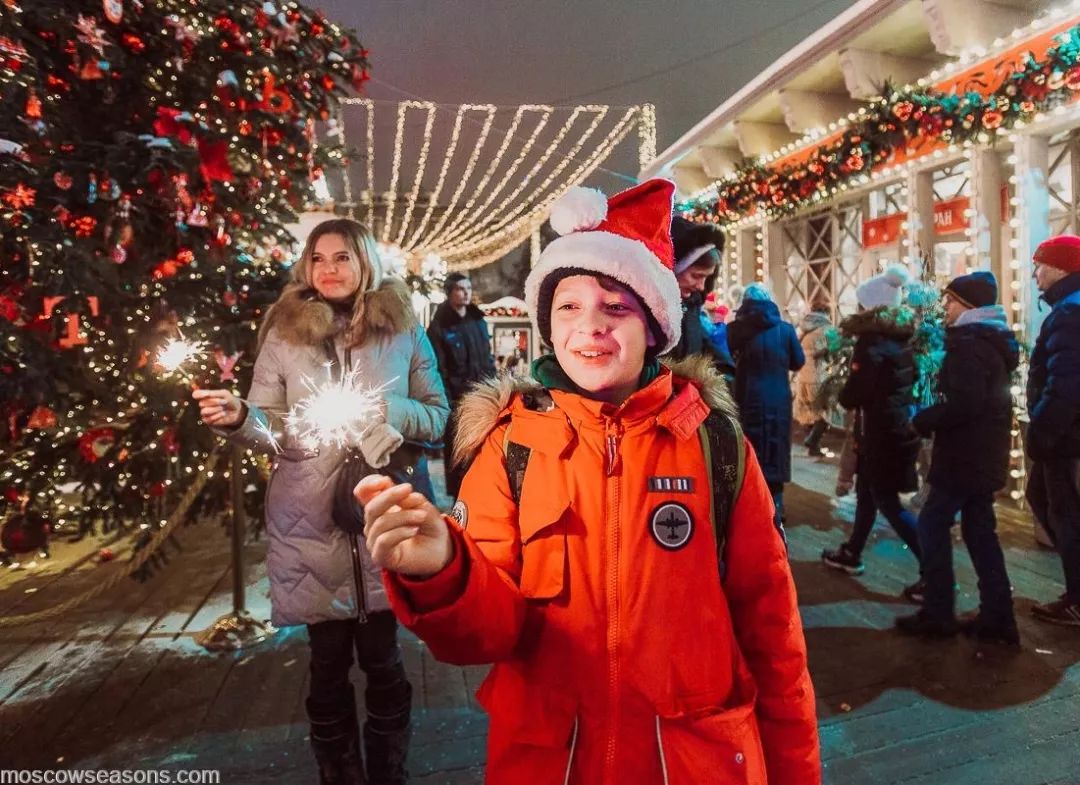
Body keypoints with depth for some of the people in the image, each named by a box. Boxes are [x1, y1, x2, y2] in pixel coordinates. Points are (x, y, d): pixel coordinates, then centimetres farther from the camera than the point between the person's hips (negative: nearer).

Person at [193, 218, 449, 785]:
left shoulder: (403, 331, 4)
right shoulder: (284, 333, 4)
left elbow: (439, 417, 4)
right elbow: (272, 427, 1)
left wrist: (385, 408, -13)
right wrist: (239, 418, -20)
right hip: (310, 521, 1)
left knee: (382, 659, 11)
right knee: (328, 662, 13)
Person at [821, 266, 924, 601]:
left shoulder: (871, 342, -18)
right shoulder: (901, 339, 6)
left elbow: (852, 396, -19)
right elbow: (909, 380, 19)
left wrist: (843, 393, 1)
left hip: (879, 434, -9)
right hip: (899, 428, 9)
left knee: (888, 503, -2)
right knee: (867, 493, 20)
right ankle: (851, 554, 33)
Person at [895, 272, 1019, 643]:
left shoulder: (968, 343, -17)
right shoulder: (991, 340, 15)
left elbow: (963, 403, -27)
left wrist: (921, 420, -14)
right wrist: (931, 419, 8)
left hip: (965, 454, -10)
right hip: (985, 453, 10)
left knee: (932, 525, -1)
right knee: (979, 529, 14)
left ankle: (938, 613, 5)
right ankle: (998, 616, 19)